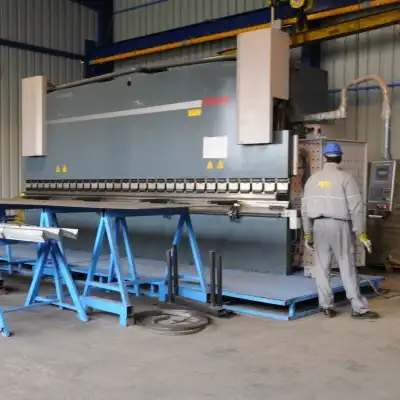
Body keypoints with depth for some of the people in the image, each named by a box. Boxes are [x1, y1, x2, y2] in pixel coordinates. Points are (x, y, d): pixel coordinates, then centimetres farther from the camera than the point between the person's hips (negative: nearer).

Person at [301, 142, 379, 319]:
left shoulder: (312, 179, 8)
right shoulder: (346, 178, -4)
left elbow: (305, 209, 9)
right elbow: (356, 208, -9)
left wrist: (307, 233, 16)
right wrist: (361, 233, -5)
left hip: (319, 225, 3)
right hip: (339, 225, -3)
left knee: (322, 266, 8)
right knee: (347, 267, 0)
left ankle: (326, 306, 11)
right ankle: (359, 308, 3)